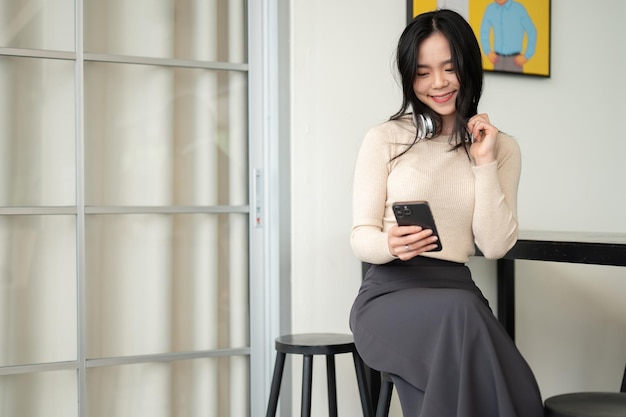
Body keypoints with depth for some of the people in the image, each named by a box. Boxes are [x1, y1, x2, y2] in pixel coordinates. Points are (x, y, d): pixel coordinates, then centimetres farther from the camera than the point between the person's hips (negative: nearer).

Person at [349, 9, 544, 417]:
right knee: (462, 309, -35)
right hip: (390, 291, -1)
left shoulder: (502, 148, 12)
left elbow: (496, 245, 2)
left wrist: (484, 163, -4)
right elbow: (361, 237, 3)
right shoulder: (385, 139, 6)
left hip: (458, 289, 2)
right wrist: (390, 244, -20)